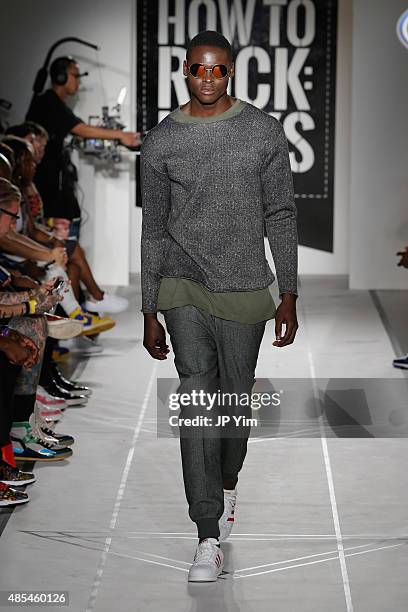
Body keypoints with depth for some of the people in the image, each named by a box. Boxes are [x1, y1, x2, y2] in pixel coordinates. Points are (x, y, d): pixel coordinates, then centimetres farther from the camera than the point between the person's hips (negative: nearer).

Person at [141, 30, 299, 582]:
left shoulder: (263, 131, 0)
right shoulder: (161, 142, 1)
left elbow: (281, 217, 3)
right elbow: (154, 230, 7)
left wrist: (289, 297, -1)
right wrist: (150, 313, 6)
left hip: (244, 288, 1)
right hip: (184, 287, 0)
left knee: (235, 401, 10)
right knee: (196, 396, -12)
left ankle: (226, 485, 42)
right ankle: (209, 538, -11)